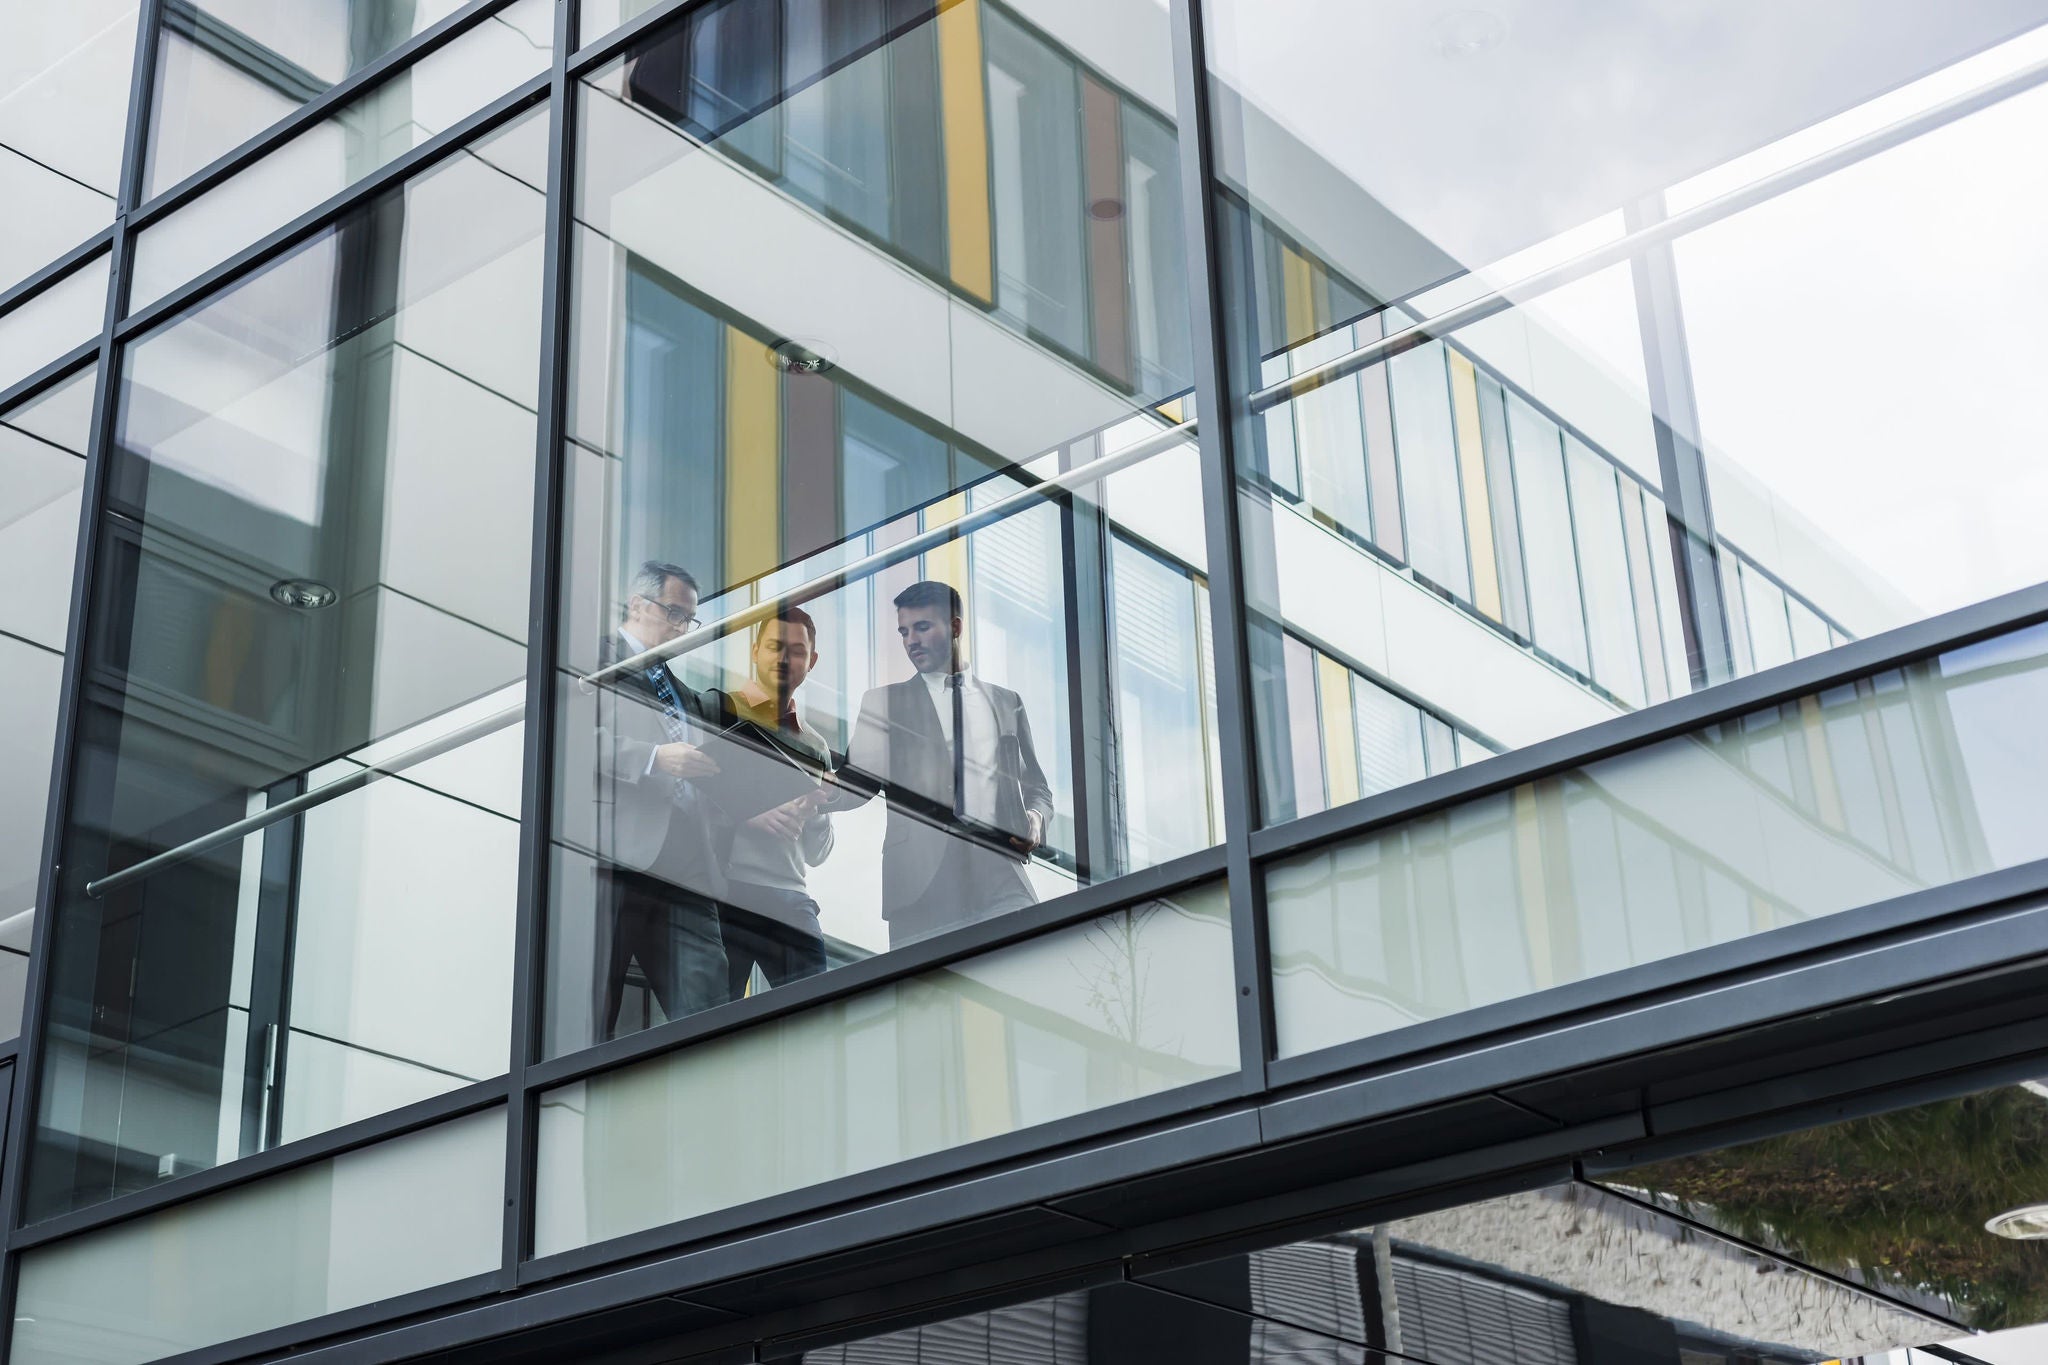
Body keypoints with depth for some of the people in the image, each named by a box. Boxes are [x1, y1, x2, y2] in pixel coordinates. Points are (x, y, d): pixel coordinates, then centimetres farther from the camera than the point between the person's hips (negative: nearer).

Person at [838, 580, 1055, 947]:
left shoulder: (1006, 702, 19)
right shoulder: (883, 702, 14)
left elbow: (1037, 787, 23)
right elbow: (856, 783, 5)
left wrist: (1035, 818, 0)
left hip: (999, 879, 1)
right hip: (921, 886, -1)